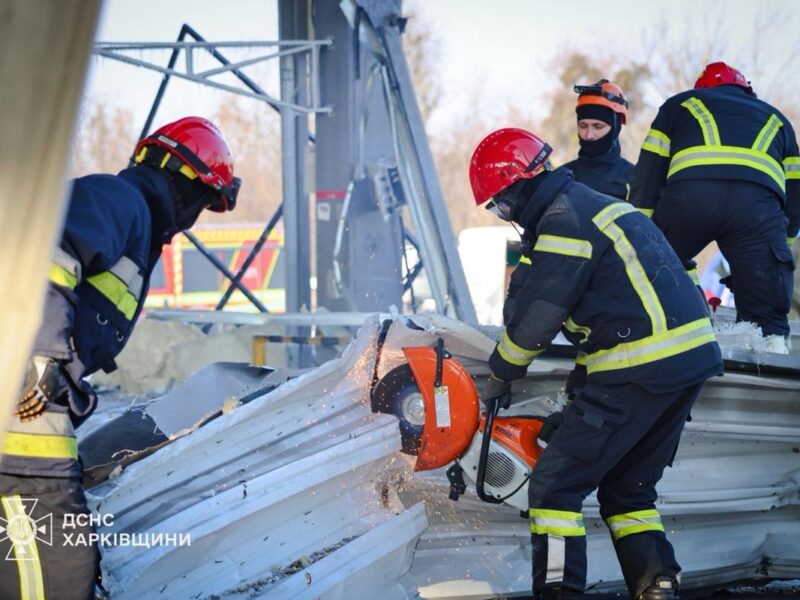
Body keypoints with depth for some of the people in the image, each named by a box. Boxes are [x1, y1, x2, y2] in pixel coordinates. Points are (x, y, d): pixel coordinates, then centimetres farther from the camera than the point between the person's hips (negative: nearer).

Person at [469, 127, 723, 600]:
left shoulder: (563, 220, -9)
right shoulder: (598, 204, 21)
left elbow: (537, 316, -9)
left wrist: (500, 378, 6)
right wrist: (586, 372, 29)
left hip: (640, 369, -10)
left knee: (556, 483, -4)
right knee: (627, 487, 18)